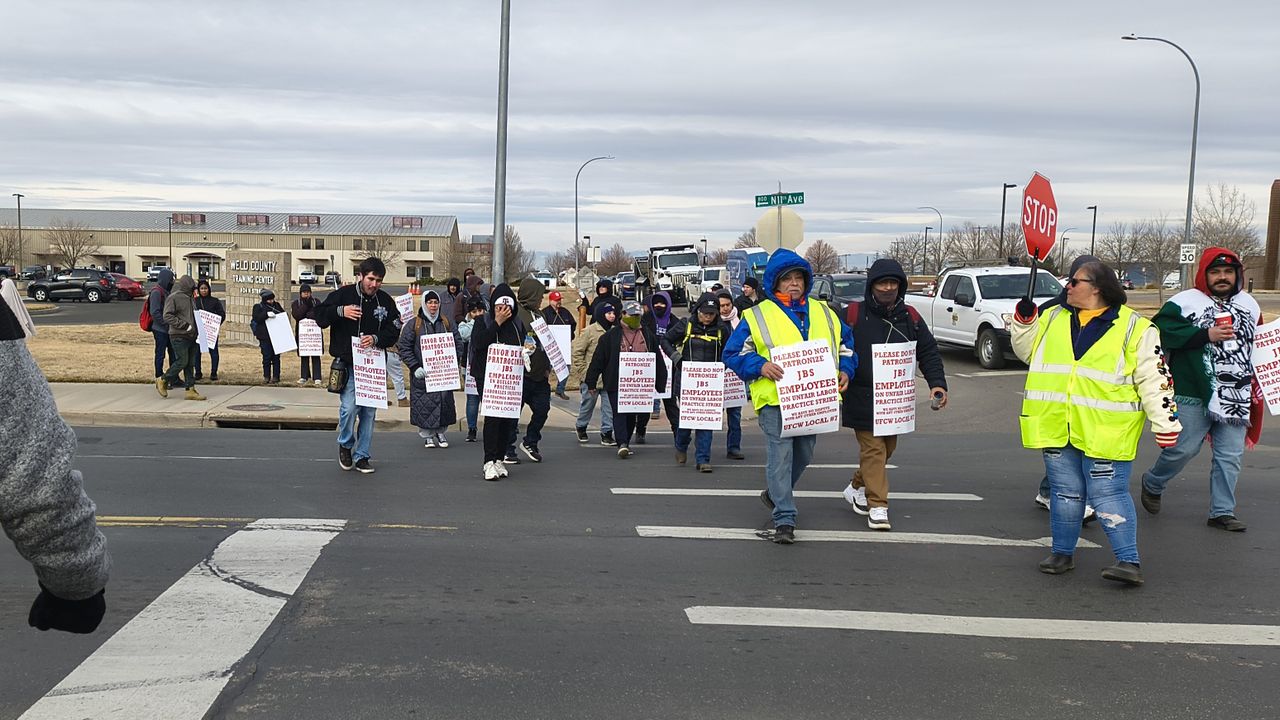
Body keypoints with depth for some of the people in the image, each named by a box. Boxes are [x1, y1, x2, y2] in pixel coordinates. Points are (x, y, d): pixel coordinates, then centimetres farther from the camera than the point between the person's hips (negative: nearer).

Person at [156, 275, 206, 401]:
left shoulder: (190, 298, 19)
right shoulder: (173, 298, -7)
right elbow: (168, 316, -15)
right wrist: (184, 325, -20)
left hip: (191, 336, 8)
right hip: (179, 336, -8)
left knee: (190, 363, 6)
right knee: (182, 361, -9)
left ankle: (190, 390, 7)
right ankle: (163, 381, 10)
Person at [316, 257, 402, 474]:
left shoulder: (385, 301, 5)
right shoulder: (343, 294, -3)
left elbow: (394, 332, 5)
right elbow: (320, 317, -2)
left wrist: (376, 338, -15)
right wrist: (340, 311, -20)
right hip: (348, 365, -3)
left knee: (369, 412, 6)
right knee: (349, 407, -15)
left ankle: (361, 456, 19)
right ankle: (345, 444, 14)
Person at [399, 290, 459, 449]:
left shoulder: (447, 323, 9)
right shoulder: (414, 324, -1)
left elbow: (456, 344, 13)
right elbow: (404, 347, -3)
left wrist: (452, 364, 1)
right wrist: (415, 367, -12)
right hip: (422, 373, -3)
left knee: (444, 402, 3)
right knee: (424, 405, -2)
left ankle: (440, 433, 20)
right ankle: (426, 435, 12)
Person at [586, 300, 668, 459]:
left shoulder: (648, 335, 9)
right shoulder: (611, 335, -1)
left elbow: (658, 360, 14)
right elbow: (598, 359, 0)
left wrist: (661, 383, 12)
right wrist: (591, 382, -2)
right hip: (616, 384, -3)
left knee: (632, 415, 11)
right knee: (619, 413, -10)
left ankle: (625, 443, 24)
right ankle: (622, 444, -15)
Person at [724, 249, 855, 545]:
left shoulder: (824, 313, 13)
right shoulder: (758, 316, 0)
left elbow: (846, 344, 21)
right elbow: (733, 353, -1)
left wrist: (845, 370, 2)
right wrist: (760, 366, -17)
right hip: (775, 398, -5)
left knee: (803, 454, 17)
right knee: (780, 456, -10)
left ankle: (776, 494, 42)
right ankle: (784, 519, -5)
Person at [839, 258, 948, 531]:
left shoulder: (910, 318, 6)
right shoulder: (854, 314, -8)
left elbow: (928, 352, 6)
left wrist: (937, 383, -6)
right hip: (862, 398, -5)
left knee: (888, 447, 16)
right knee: (873, 449, -9)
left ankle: (857, 487, 37)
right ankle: (877, 506, -5)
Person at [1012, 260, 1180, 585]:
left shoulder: (1134, 328, -3)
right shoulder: (1053, 319, 11)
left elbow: (1154, 379, -4)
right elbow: (1027, 351, 21)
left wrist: (1165, 424, -7)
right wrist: (1024, 320, 4)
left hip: (1104, 432, -5)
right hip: (1057, 427, 5)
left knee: (1108, 494, -6)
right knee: (1064, 492, 13)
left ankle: (1129, 561, 0)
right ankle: (1063, 552, 26)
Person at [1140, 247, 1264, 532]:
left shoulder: (1249, 304, 14)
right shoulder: (1185, 302, -5)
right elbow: (1163, 332, -17)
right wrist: (1206, 335, -19)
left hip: (1236, 398, 5)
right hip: (1194, 396, -5)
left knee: (1230, 456, 5)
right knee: (1183, 449, -1)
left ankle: (1222, 511, 13)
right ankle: (1152, 484, 25)